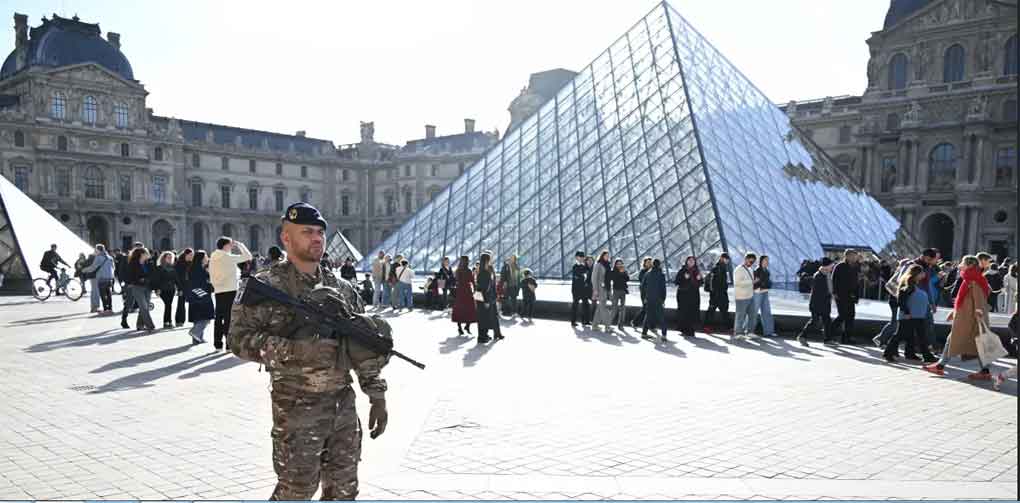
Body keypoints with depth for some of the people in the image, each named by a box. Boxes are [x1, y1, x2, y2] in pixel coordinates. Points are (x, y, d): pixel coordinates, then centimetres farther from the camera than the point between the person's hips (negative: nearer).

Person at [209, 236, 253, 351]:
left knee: (219, 317, 11)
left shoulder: (213, 258, 9)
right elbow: (248, 256, -10)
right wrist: (240, 245, 1)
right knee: (229, 318, -4)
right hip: (230, 290, -7)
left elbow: (211, 276, 13)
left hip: (218, 291, 7)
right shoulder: (228, 257, -12)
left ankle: (217, 344, 15)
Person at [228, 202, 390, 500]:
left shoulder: (342, 288, 9)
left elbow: (366, 346, 12)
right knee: (296, 490, 2)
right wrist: (294, 350, -26)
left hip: (343, 404, 5)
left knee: (344, 490, 12)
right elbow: (240, 338, -15)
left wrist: (377, 396, 7)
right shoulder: (267, 286, -7)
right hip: (298, 407, -5)